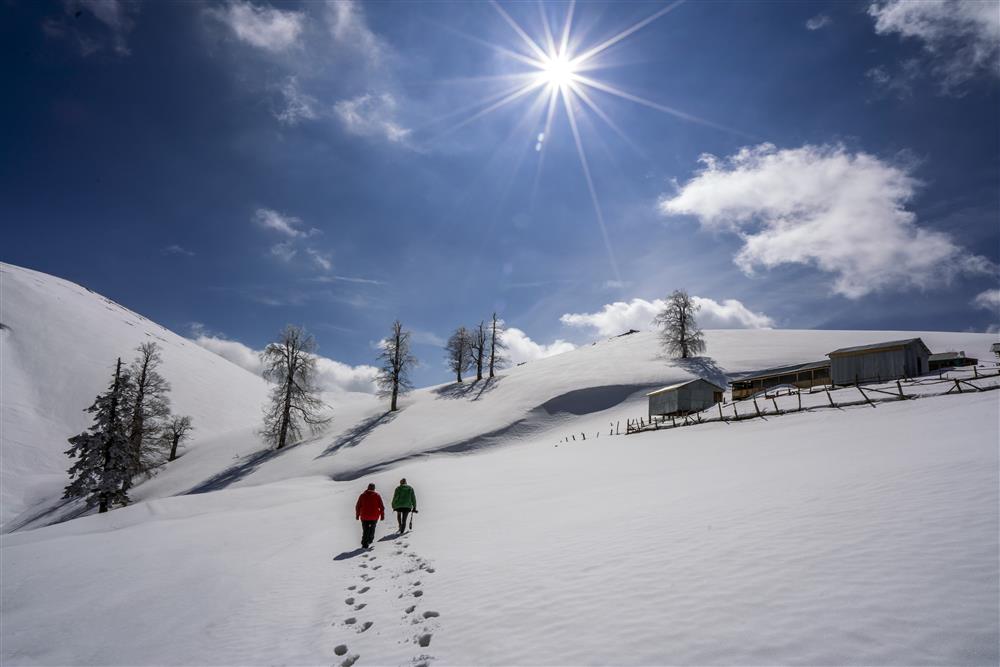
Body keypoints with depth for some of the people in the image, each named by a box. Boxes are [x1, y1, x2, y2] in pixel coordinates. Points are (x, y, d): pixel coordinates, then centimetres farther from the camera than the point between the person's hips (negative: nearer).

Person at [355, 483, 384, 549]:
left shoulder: (362, 496, 1)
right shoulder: (377, 496, -2)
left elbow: (357, 507, 2)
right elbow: (381, 507, -3)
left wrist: (357, 515, 13)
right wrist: (382, 516, 5)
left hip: (364, 517, 0)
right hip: (374, 517, 0)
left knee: (365, 531, 10)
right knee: (372, 528, 23)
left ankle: (364, 544, 2)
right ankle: (370, 540, 22)